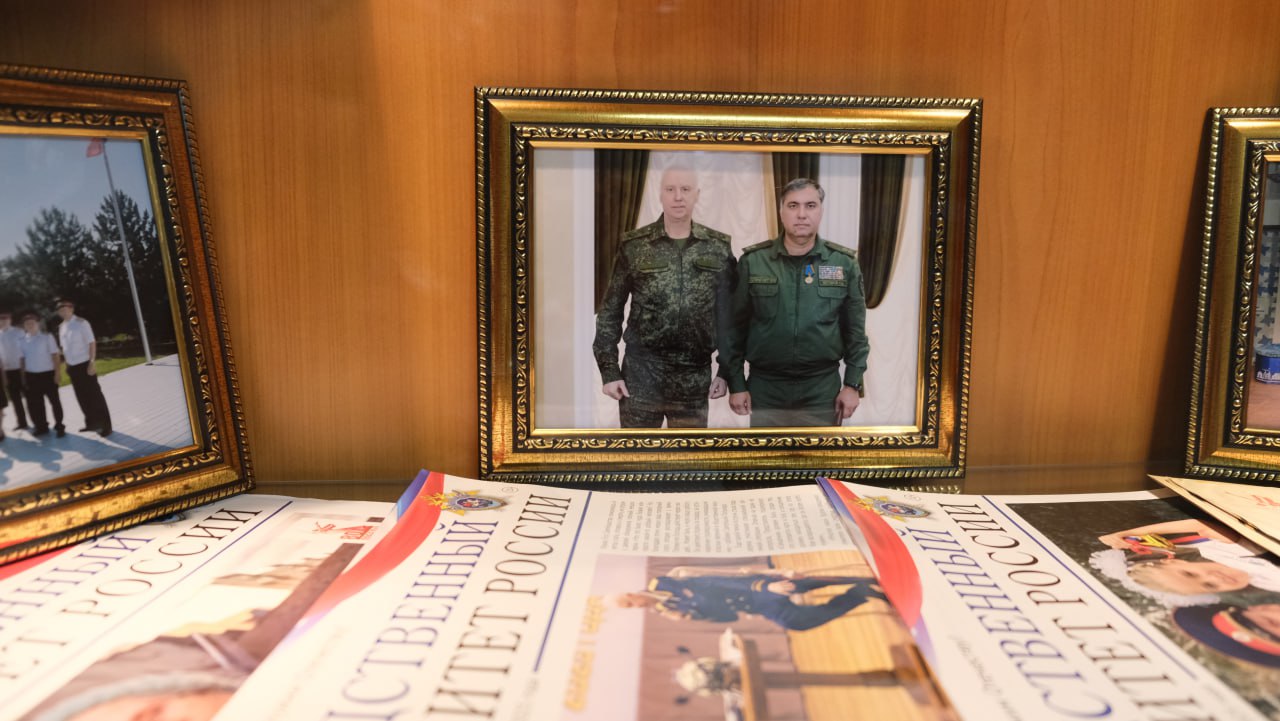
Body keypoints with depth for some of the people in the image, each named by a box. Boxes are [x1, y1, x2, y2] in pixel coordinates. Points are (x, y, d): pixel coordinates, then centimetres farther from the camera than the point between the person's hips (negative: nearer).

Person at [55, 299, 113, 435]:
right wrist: (67, 365, 13)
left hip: (85, 365, -6)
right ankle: (91, 423, 26)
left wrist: (92, 362, -19)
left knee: (94, 395, -2)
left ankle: (105, 425, 4)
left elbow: (92, 343, -13)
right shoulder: (61, 327, 8)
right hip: (72, 366, 7)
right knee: (82, 397, 13)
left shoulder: (81, 323, -11)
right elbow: (63, 347, 15)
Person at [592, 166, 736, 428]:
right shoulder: (634, 246, 0)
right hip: (640, 375, -1)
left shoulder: (718, 248, 4)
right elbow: (610, 311, 2)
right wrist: (609, 370, -4)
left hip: (695, 380, 2)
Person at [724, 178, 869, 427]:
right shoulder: (752, 261, -2)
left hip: (822, 389, 0)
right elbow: (735, 327, 1)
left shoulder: (844, 263, 0)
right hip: (765, 388, 0)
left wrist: (853, 384, 0)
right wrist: (736, 384, -1)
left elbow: (855, 330, 5)